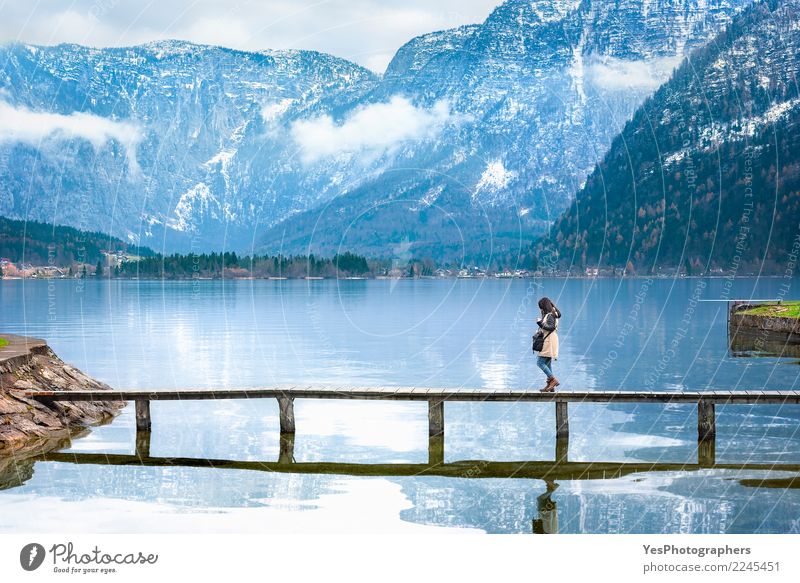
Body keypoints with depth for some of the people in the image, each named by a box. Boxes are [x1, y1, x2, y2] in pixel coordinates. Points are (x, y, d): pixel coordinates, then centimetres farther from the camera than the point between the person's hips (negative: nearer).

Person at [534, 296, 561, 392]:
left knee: (540, 362, -11)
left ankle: (553, 380, -12)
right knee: (548, 364, 11)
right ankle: (550, 385, 14)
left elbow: (551, 327, -22)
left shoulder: (550, 315, -13)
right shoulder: (548, 315, 16)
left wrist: (541, 324, -21)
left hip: (548, 343, -10)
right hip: (547, 342, 10)